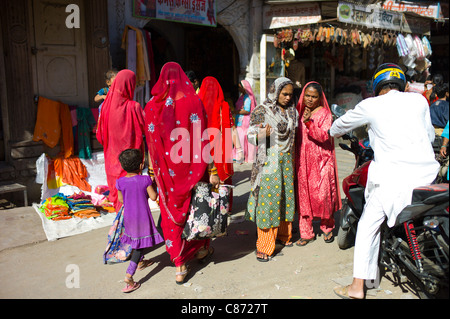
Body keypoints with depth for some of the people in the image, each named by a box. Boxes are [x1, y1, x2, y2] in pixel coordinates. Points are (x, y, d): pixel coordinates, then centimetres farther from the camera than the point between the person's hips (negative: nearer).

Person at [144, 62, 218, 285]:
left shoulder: (152, 105, -2)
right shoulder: (193, 102, -7)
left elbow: (151, 144, 0)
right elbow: (202, 140, -9)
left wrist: (152, 172, 9)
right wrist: (212, 170, -5)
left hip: (166, 171, 1)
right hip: (192, 169, 0)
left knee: (171, 214, 9)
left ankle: (180, 266, 12)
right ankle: (201, 249, 39)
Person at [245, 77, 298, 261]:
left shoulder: (292, 111, 13)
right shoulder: (262, 111, -4)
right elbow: (250, 135, -9)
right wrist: (261, 135, -27)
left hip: (286, 159, 6)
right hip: (269, 159, -6)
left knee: (286, 195, 10)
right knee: (268, 198, -7)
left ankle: (283, 234, 29)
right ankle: (264, 247, -1)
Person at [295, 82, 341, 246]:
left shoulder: (324, 113, -2)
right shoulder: (300, 111, 11)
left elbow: (324, 136, -16)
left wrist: (309, 122, -27)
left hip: (321, 160, -4)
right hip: (303, 160, 4)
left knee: (322, 195, -4)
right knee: (304, 195, 3)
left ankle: (327, 227, 21)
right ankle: (306, 233, 13)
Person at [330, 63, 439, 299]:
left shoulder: (370, 106, 3)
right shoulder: (419, 100, 11)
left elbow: (340, 125, 18)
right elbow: (430, 136, 23)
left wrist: (334, 132, 41)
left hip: (393, 177, -3)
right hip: (427, 172, 4)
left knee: (367, 226, 6)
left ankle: (358, 287, 8)